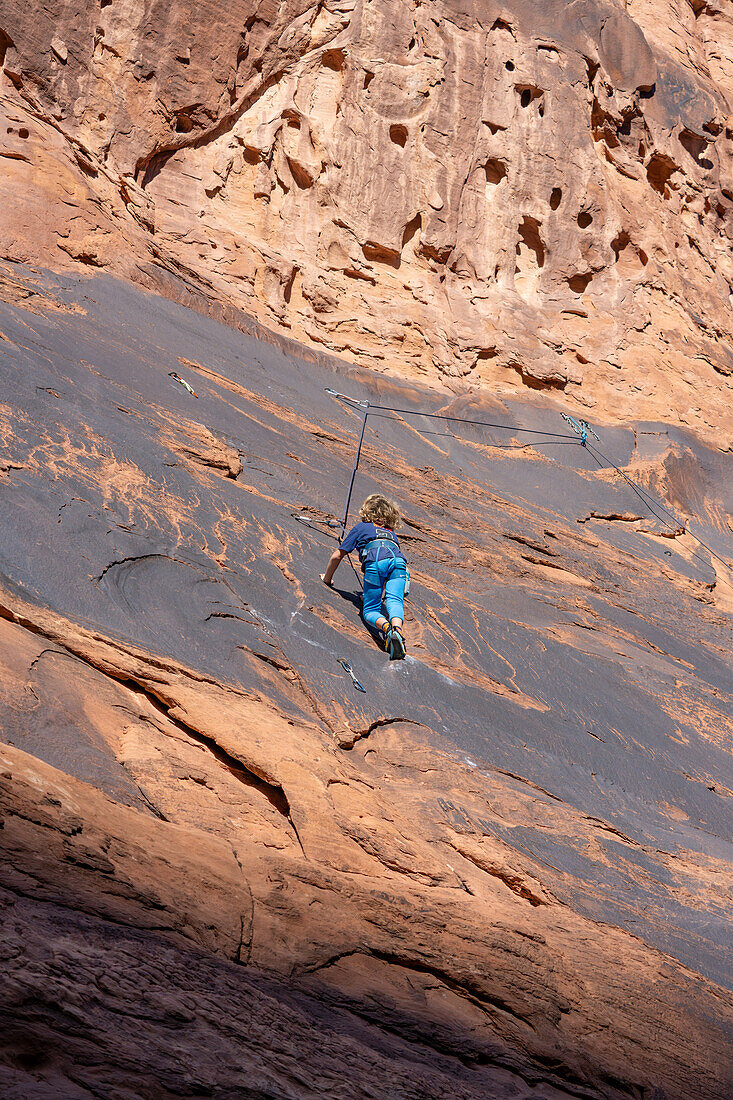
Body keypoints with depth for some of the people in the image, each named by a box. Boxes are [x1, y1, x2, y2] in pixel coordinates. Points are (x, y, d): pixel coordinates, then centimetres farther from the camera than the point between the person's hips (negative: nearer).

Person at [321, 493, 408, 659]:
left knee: (370, 610, -1)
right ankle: (398, 628, -47)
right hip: (399, 560, 3)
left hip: (376, 560, -3)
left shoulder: (361, 527, 31)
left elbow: (337, 556, 30)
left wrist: (327, 579, 46)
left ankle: (386, 627, -35)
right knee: (394, 601, -13)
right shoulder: (391, 532, 41)